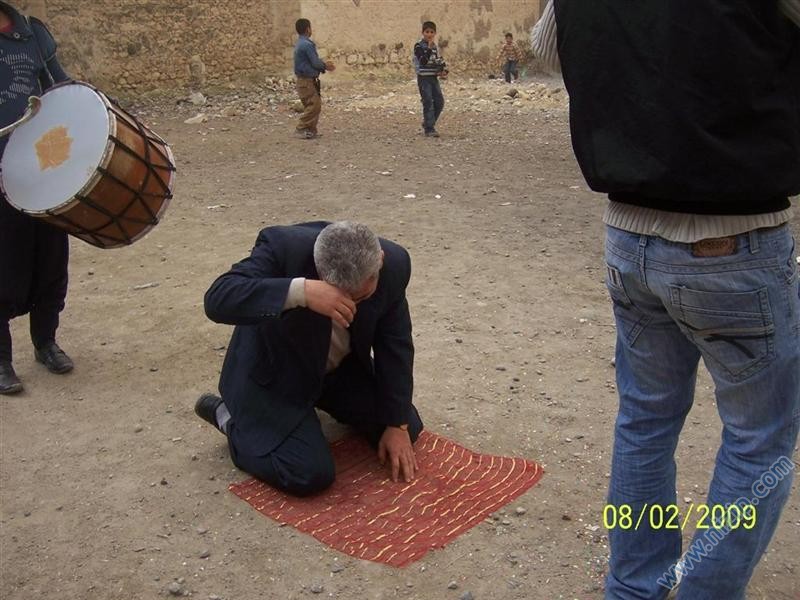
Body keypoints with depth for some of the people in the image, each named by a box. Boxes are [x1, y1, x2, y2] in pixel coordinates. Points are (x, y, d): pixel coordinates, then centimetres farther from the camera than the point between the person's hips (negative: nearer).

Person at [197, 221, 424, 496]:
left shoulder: (394, 263, -19)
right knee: (310, 475, -16)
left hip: (341, 368, 5)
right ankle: (230, 419, 7)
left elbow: (394, 345, -9)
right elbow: (216, 300, -43)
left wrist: (397, 424, -8)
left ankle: (327, 400, 27)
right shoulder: (283, 246, -33)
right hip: (273, 373, -5)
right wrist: (301, 291, -55)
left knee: (407, 429, 6)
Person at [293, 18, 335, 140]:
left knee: (314, 105, 12)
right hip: (307, 81, -10)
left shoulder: (300, 43, 13)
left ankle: (311, 130, 15)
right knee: (314, 105, -8)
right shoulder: (307, 44, -19)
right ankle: (301, 129, -5)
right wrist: (325, 66, 2)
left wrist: (323, 63, 11)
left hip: (305, 79, 10)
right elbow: (315, 63, -16)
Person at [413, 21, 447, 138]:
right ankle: (429, 129, -7)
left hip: (434, 78, 7)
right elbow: (423, 61, -22)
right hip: (424, 78, -7)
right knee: (428, 103, -9)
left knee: (439, 102, 4)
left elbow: (440, 61, 20)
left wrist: (444, 71, 3)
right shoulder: (419, 46, -8)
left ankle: (427, 122, 21)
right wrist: (429, 48, -23)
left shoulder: (435, 47, 13)